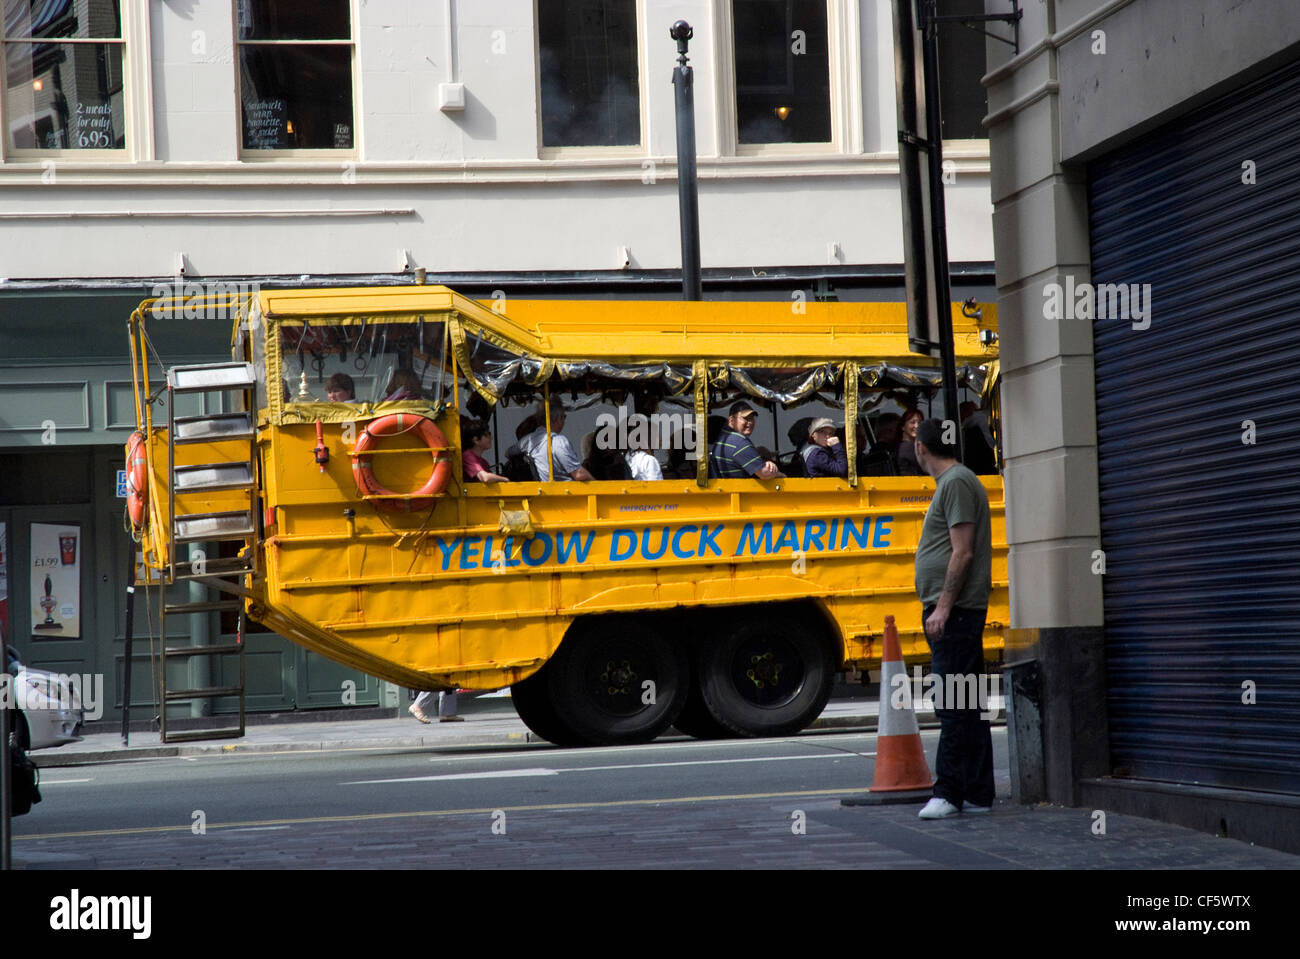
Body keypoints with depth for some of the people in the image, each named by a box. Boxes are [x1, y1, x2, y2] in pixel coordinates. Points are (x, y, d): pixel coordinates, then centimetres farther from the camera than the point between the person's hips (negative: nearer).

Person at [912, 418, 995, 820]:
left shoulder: (957, 483, -10)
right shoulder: (952, 482, 21)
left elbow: (962, 552, -17)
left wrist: (943, 606, -20)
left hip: (954, 611, -11)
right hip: (952, 614, 11)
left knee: (955, 707, -11)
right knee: (967, 707, 9)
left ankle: (949, 793, -12)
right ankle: (976, 795, 11)